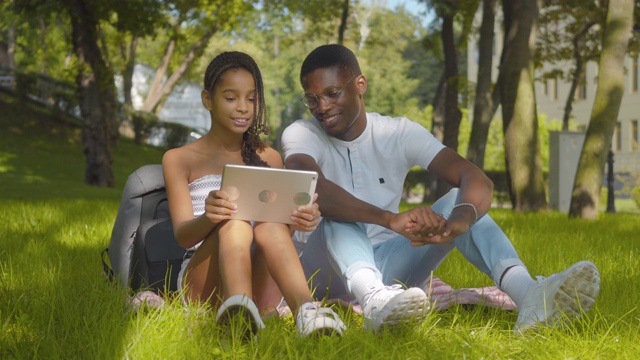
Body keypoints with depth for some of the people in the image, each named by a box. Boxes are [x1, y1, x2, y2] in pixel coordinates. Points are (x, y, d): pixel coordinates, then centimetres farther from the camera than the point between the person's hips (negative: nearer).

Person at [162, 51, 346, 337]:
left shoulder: (269, 159, 19)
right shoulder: (178, 160, 11)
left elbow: (279, 228, 8)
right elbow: (183, 235, -2)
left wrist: (298, 222, -18)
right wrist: (207, 217, -27)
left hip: (258, 280, 2)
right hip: (202, 282, -2)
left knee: (270, 224, -30)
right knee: (234, 223, -33)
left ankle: (304, 308, -59)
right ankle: (239, 310, -65)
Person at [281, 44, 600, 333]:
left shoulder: (399, 133, -2)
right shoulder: (301, 135, -9)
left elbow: (475, 178, -16)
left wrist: (461, 217, -41)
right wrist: (391, 219, -49)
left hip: (386, 265, 3)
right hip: (326, 272, -2)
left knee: (459, 200, -18)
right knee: (333, 208, -30)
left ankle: (528, 294, -45)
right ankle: (374, 298, -61)